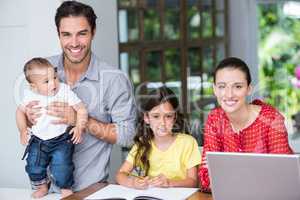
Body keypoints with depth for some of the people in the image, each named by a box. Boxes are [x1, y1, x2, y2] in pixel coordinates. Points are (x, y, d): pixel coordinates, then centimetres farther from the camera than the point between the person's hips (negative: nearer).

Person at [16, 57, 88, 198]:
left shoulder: (65, 91, -13)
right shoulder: (30, 97, -7)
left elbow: (81, 109, -9)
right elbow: (20, 111, 9)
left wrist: (79, 127, -21)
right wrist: (22, 129, -4)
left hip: (61, 140, -3)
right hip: (38, 141, 3)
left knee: (62, 166, -14)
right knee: (34, 166, 5)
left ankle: (66, 189, 13)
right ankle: (41, 187, 34)